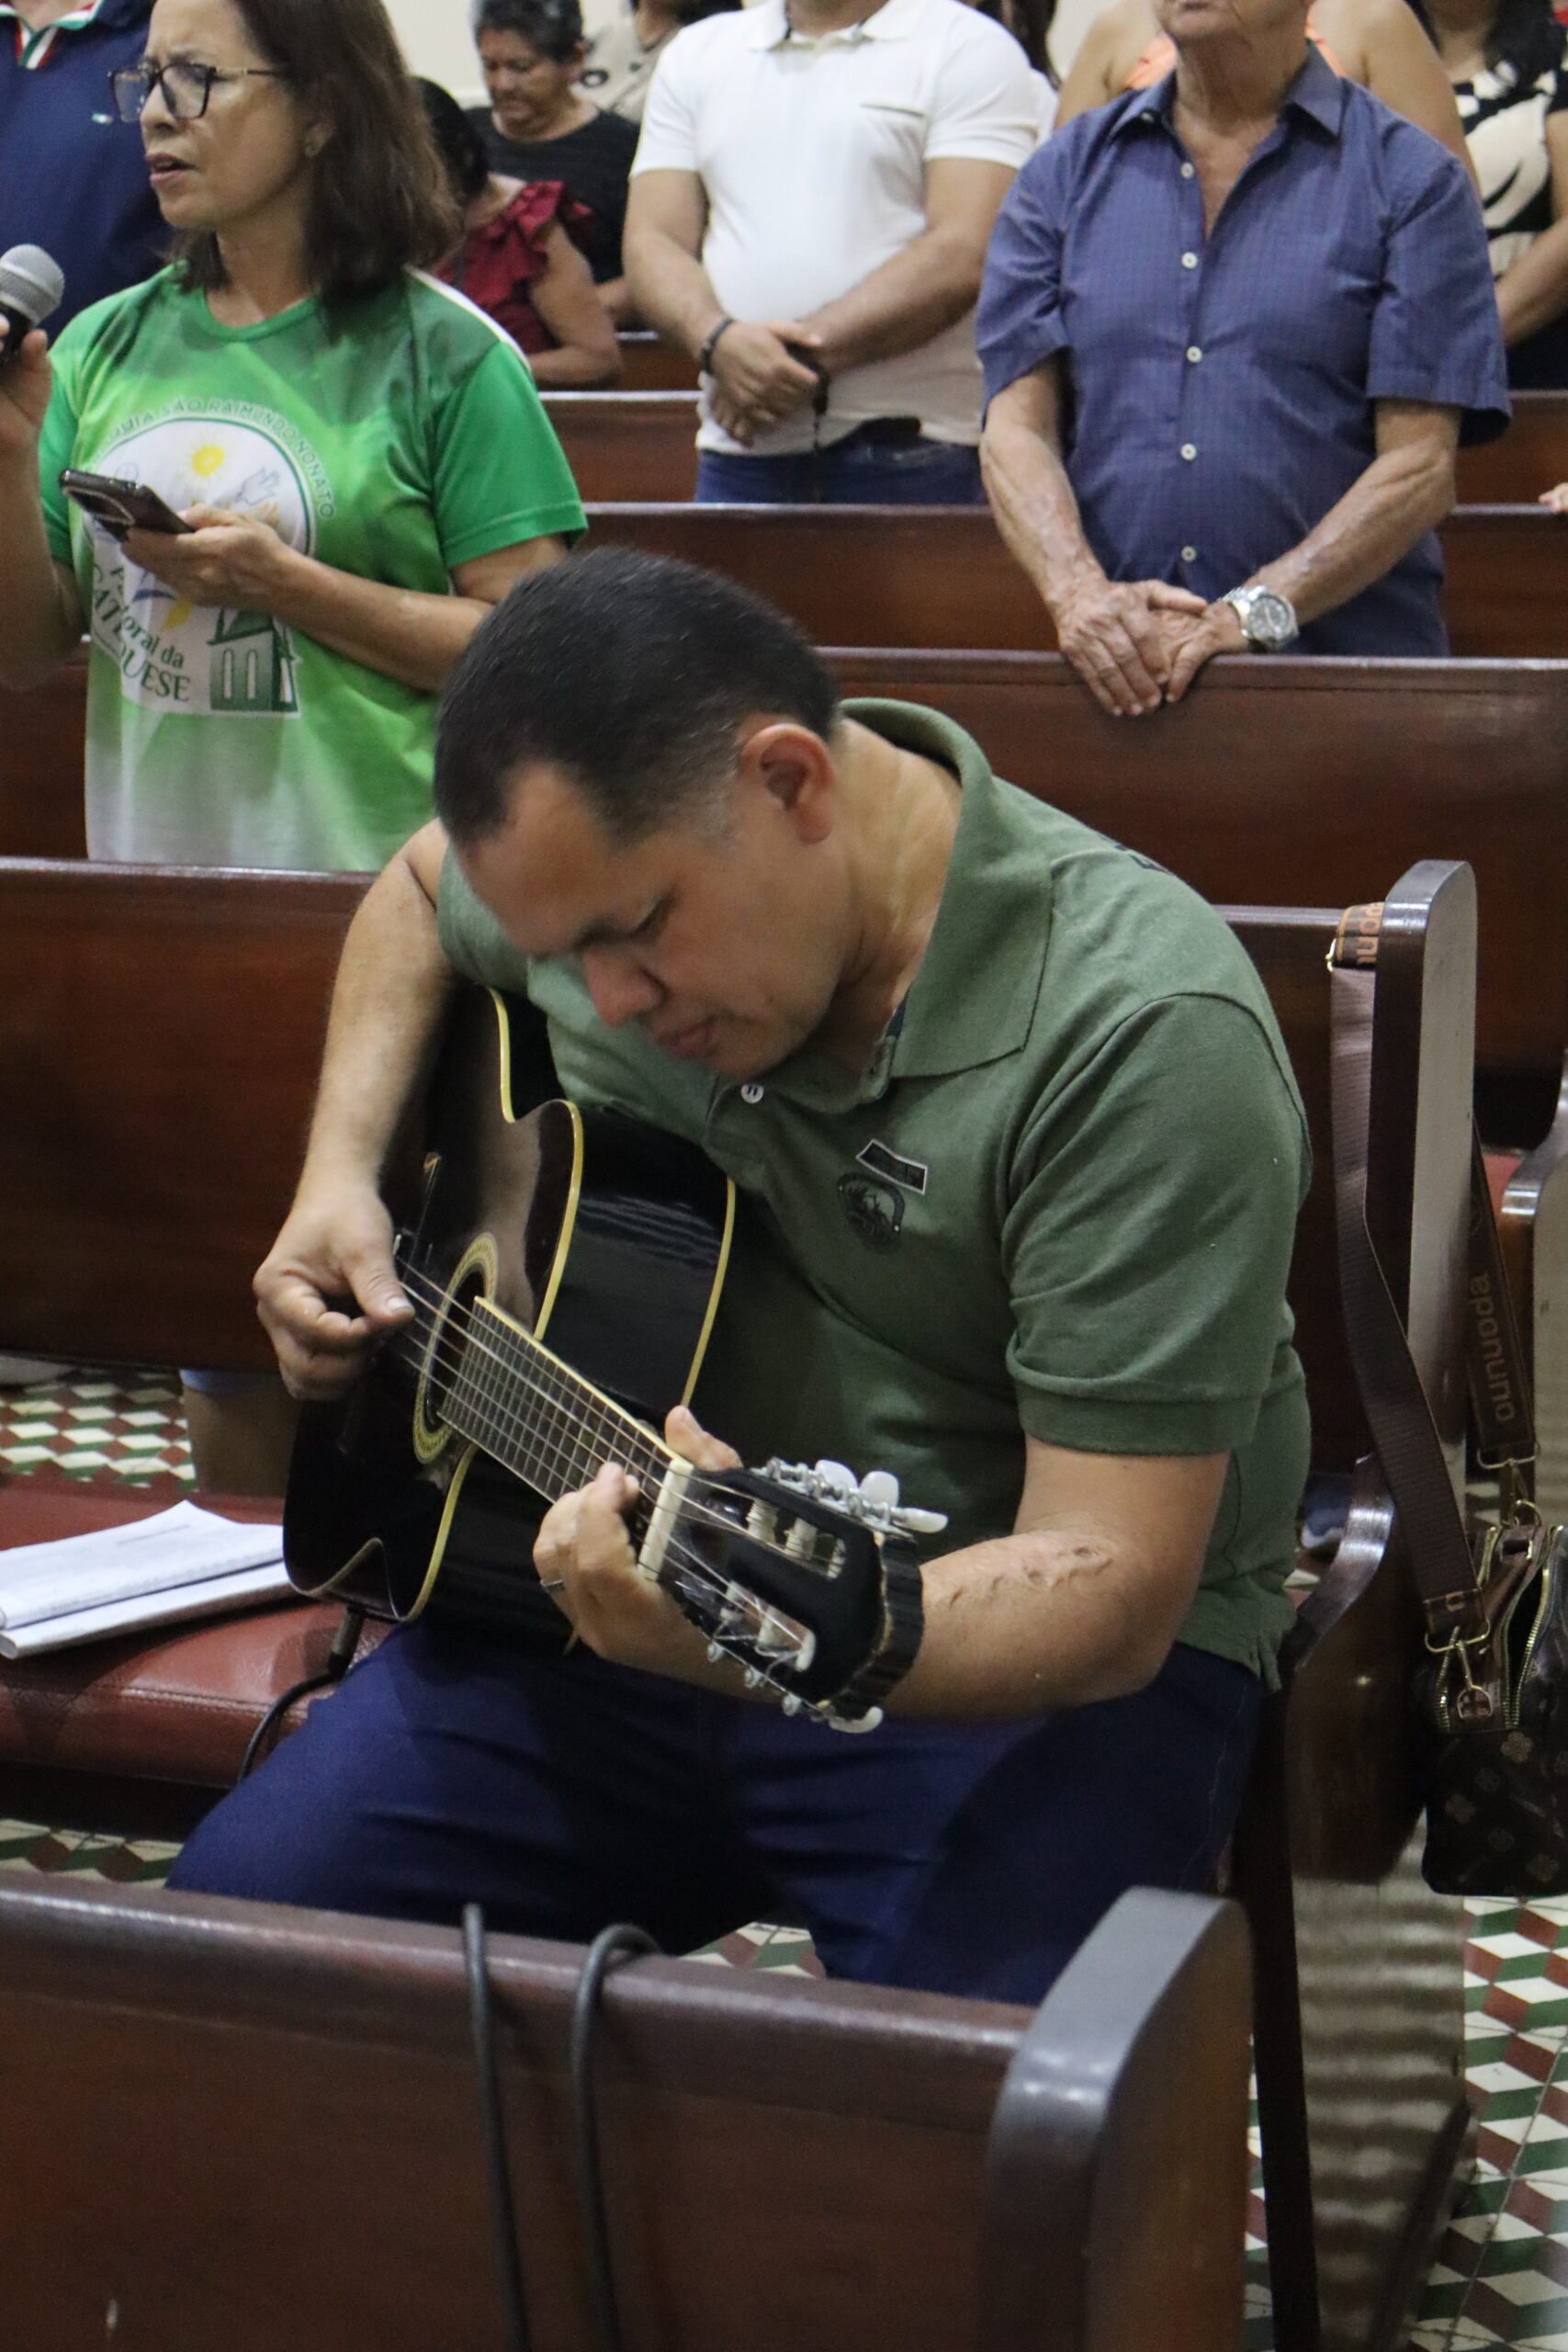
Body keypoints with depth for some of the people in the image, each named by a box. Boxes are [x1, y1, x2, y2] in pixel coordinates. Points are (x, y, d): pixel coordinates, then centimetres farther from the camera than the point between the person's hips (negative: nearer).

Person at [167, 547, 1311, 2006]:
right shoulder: (606, 849, -2)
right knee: (233, 1915, -13)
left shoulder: (1143, 1034, -23)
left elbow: (1109, 1587, -25)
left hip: (1027, 1669, -5)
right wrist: (341, 1172, 7)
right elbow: (422, 885, 24)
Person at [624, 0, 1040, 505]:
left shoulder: (971, 48, 2)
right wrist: (718, 339, -13)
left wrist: (808, 356, -16)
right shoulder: (697, 54, 17)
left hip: (910, 454, -4)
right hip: (737, 451, 4)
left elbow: (963, 255, -10)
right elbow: (651, 241, 9)